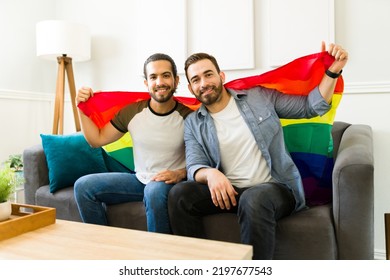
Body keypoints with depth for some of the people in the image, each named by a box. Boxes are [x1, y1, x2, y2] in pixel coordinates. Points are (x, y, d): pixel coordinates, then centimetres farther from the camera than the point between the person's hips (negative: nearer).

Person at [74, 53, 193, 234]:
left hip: (170, 182, -4)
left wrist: (180, 174, -23)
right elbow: (97, 139, 6)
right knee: (83, 186, -6)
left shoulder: (188, 116, -12)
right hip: (140, 179, 5)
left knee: (155, 192, -38)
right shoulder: (132, 111, -2)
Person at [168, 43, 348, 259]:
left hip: (275, 188, -2)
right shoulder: (193, 124, 8)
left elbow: (311, 106, 9)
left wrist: (332, 72, -5)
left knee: (253, 199, -36)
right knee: (179, 194, -22)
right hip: (228, 191, 2)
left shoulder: (260, 97, 6)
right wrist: (210, 173, -25)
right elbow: (194, 167, -2)